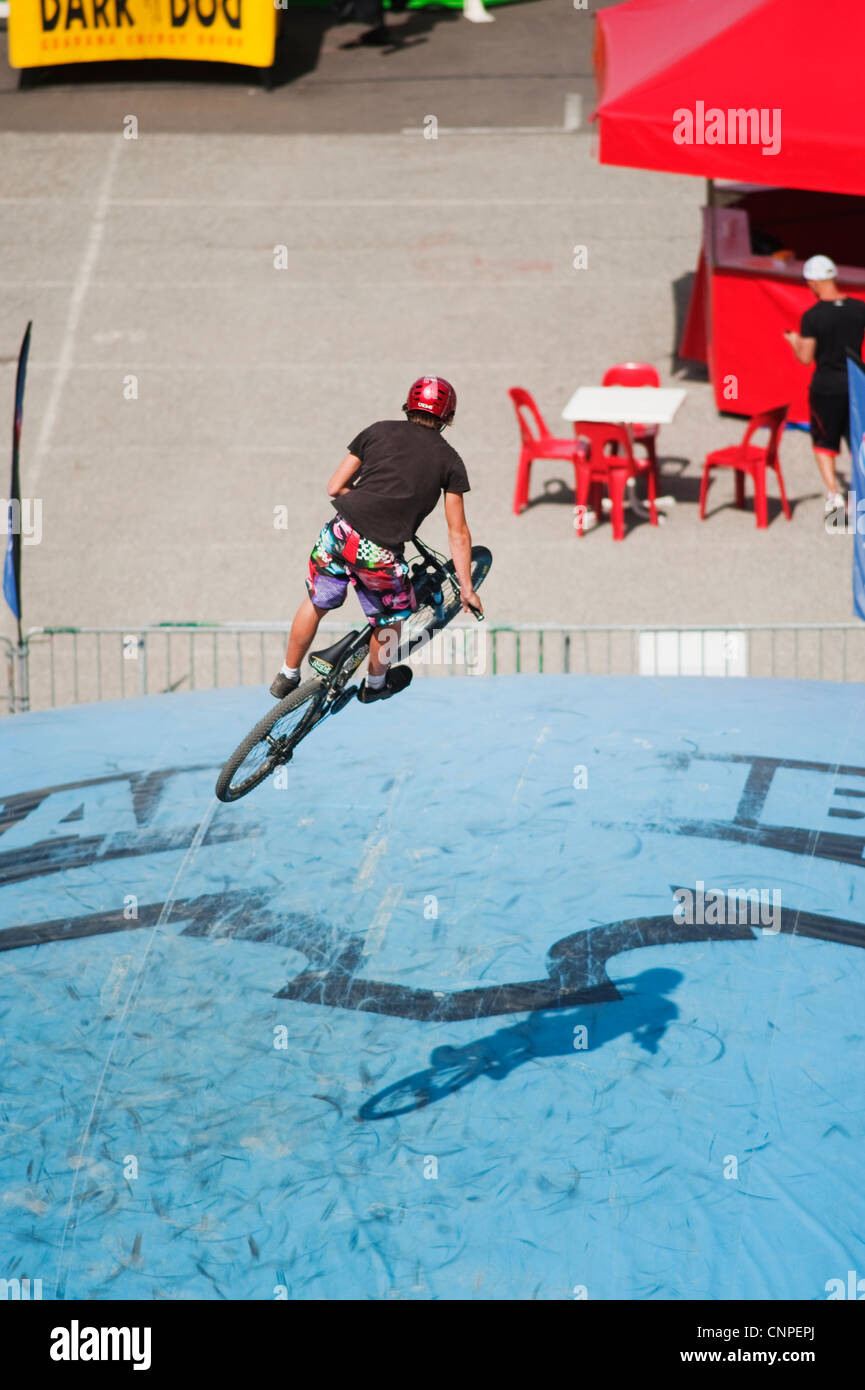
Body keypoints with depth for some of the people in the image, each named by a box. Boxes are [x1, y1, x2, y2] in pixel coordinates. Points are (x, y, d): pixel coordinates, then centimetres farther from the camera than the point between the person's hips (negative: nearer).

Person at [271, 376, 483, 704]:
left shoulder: (379, 430, 13)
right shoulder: (449, 461, 10)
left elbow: (335, 487, 11)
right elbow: (458, 533, 9)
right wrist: (466, 589, 14)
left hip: (339, 534, 2)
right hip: (381, 554, -2)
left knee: (317, 604, 26)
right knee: (392, 616, 26)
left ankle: (287, 678, 38)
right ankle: (375, 683, 45)